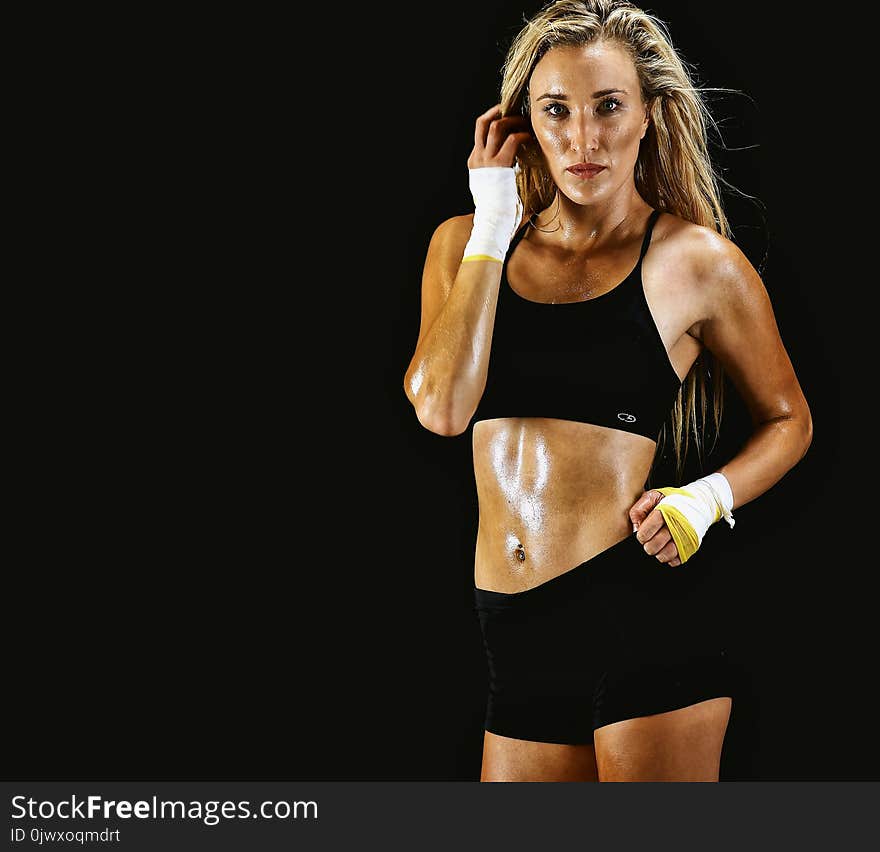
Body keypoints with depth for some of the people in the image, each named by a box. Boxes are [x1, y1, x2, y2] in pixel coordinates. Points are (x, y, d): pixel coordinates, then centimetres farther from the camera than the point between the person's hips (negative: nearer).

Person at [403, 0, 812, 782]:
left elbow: (788, 420, 11)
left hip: (639, 610, -4)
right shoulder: (467, 245, 8)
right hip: (517, 633, 4)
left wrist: (708, 497, -8)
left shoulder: (695, 261, 0)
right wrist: (492, 225, -4)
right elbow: (442, 407, -8)